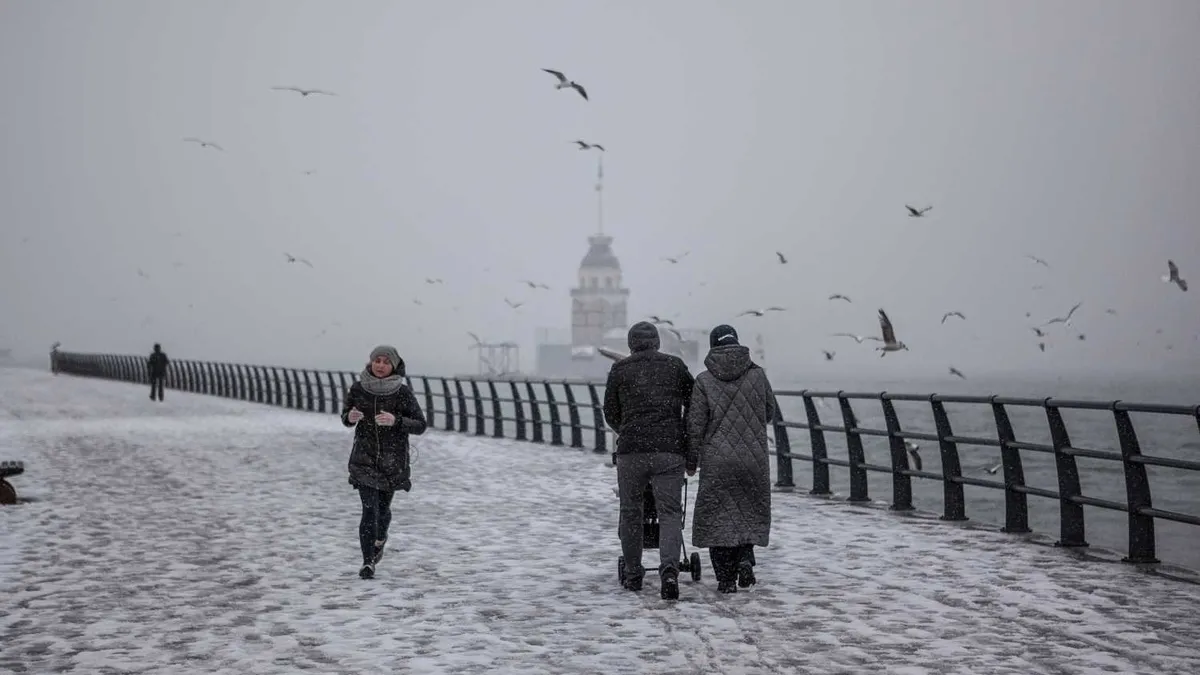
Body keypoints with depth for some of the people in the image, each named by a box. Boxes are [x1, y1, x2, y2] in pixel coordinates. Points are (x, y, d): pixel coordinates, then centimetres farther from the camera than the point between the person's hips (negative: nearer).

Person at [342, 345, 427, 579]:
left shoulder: (403, 393, -9)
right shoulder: (357, 389, -3)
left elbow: (420, 425, -9)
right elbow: (345, 417, 11)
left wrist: (396, 421, -25)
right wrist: (350, 417, -14)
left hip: (393, 460, 0)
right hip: (364, 457, 0)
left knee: (383, 507, 12)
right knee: (369, 509, -11)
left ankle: (380, 539, 45)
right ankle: (368, 562, -3)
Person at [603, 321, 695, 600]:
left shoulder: (619, 369, 8)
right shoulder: (676, 365, 10)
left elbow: (610, 413, 14)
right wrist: (686, 440, 25)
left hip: (631, 451, 0)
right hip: (670, 451, 0)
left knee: (630, 512, 13)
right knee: (670, 512, 2)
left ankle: (633, 575, 20)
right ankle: (669, 567, -19)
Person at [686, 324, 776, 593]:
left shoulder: (704, 380, -5)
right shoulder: (757, 374, -1)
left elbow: (695, 425, -5)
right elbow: (770, 414, 10)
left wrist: (691, 461, 5)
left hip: (717, 461, -1)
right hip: (754, 459, 2)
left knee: (717, 515, 9)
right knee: (750, 511, 19)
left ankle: (726, 578, 7)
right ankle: (745, 559, 0)